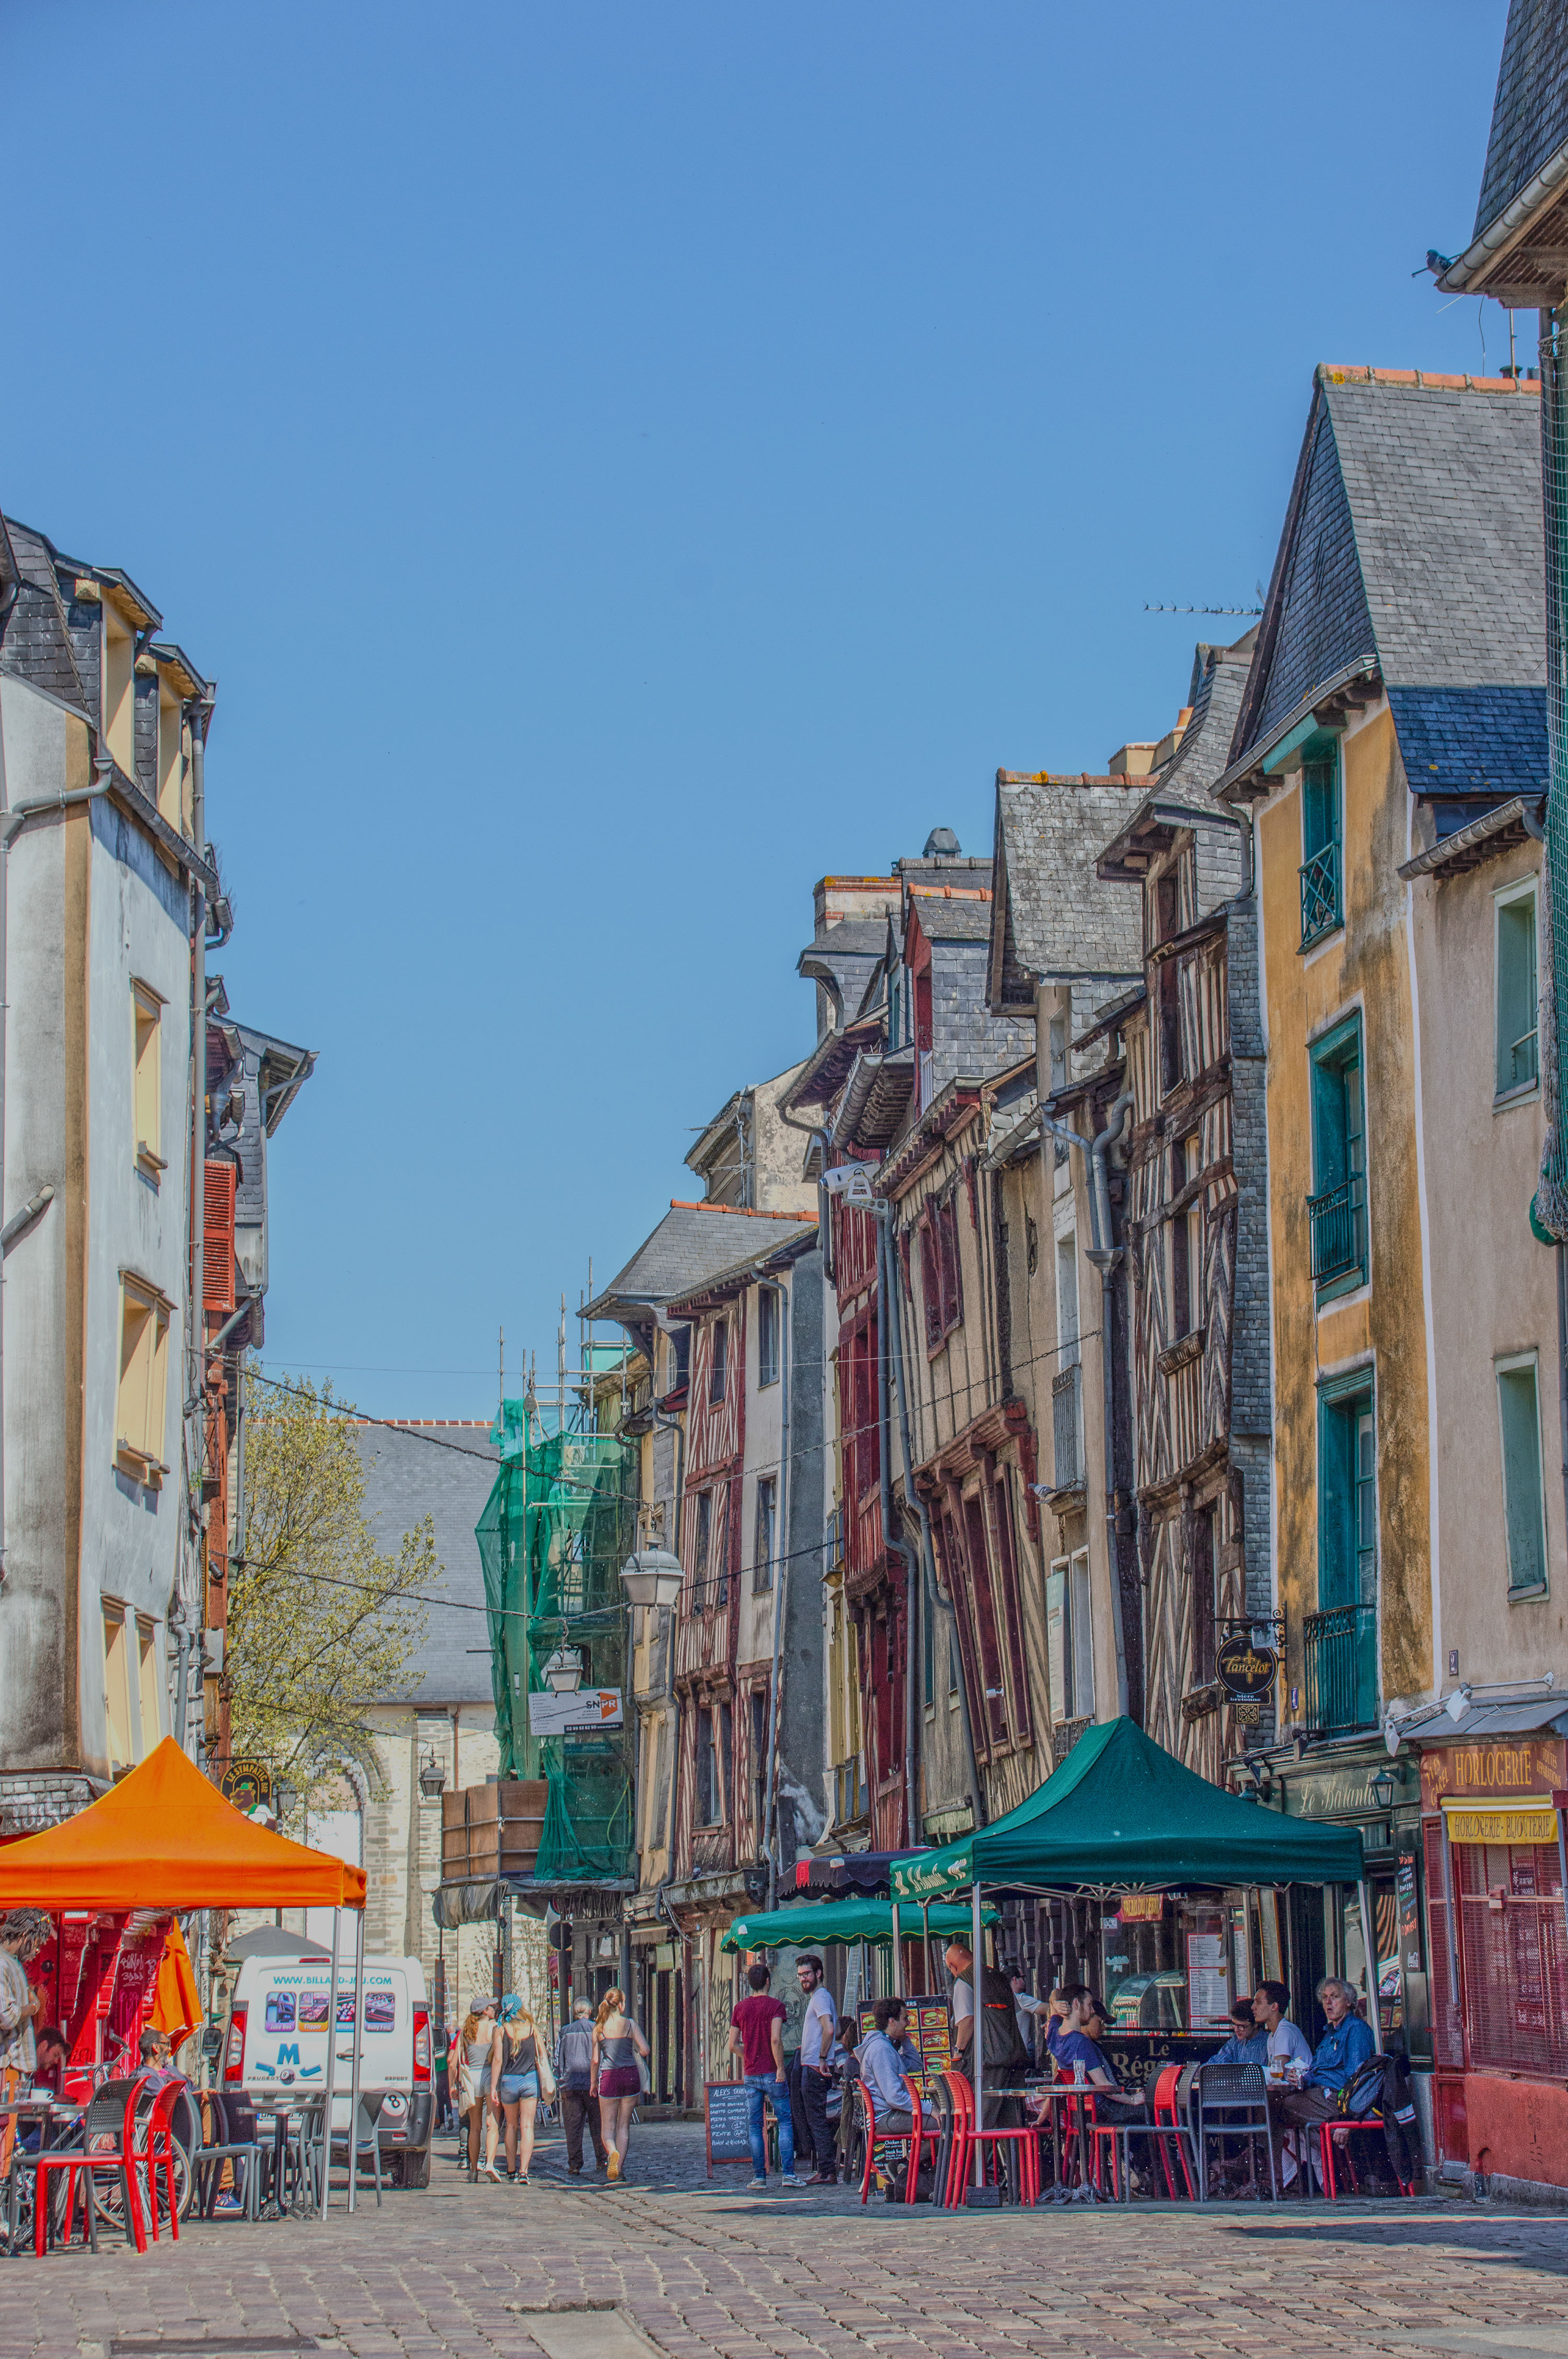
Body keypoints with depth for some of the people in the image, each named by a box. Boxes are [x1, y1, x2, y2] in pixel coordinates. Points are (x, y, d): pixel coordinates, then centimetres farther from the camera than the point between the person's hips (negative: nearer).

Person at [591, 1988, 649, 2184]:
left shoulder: (599, 2027, 1)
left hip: (608, 2077, 0)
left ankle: (612, 2151, -26)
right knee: (624, 2125, 11)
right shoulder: (629, 2024, -1)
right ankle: (619, 2168, 7)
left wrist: (594, 2082, 15)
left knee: (608, 2127, 6)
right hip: (630, 2075, 0)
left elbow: (595, 2059, 2)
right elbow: (645, 2051, -6)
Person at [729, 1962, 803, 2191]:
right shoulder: (775, 2006, -6)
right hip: (772, 2074, -4)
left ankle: (759, 2176, 3)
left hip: (750, 2075, 4)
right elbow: (775, 2039, -18)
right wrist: (780, 2068, -13)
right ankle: (788, 2173, -8)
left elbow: (733, 2045, 6)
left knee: (755, 2127, 7)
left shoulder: (740, 2008, 7)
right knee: (785, 2122, 2)